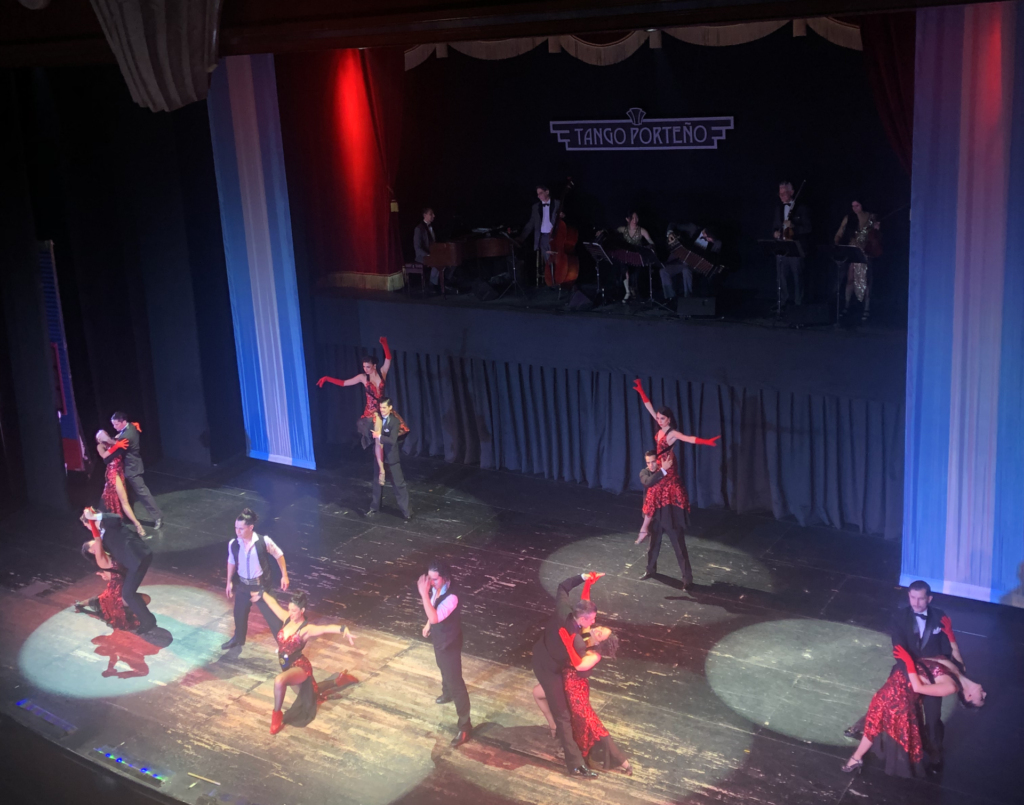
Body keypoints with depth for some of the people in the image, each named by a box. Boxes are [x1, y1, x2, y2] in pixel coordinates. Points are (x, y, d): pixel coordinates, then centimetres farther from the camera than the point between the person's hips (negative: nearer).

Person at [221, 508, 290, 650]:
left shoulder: (264, 541, -23)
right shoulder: (233, 543, -13)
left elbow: (279, 555, -7)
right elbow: (231, 562, 6)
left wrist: (284, 576, -6)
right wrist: (229, 582, 10)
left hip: (261, 585, -4)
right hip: (242, 585, 4)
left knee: (272, 616, 3)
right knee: (239, 614, 23)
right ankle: (238, 639, 51)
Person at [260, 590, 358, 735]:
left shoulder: (306, 629, -23)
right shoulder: (287, 618, -4)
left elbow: (326, 628, -42)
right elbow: (273, 603, 12)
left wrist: (343, 630, -60)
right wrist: (261, 594, 29)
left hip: (300, 667, -8)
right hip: (287, 667, 8)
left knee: (279, 680, -39)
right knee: (310, 692, 29)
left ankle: (277, 715, -19)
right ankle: (339, 680, 48)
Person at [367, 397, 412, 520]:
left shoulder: (395, 421, -17)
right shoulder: (378, 418, -3)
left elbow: (392, 440, -25)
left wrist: (379, 436, -29)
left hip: (392, 457, -5)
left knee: (398, 483, 2)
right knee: (377, 482, 15)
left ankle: (406, 510, 9)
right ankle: (374, 507, 28)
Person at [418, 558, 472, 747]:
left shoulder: (451, 597, -37)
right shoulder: (435, 589, -11)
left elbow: (434, 618, -44)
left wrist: (423, 594, -48)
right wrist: (428, 625, 15)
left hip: (449, 643, -8)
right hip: (438, 638, 8)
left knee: (455, 682, -1)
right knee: (444, 670, 34)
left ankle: (465, 725, 8)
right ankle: (447, 693, 64)